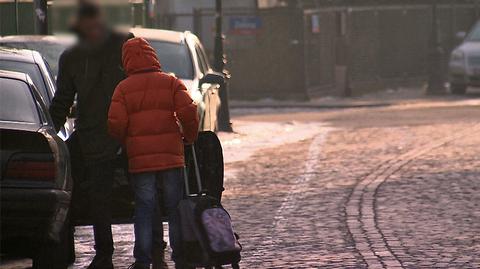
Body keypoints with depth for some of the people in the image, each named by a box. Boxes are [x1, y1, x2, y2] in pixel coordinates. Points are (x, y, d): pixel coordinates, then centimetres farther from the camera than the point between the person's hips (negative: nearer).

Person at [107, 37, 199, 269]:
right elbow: (188, 113, -6)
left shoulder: (124, 88, 2)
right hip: (171, 157, 0)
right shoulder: (171, 83, 3)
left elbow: (115, 124, -7)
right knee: (175, 207, 8)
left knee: (144, 209, 3)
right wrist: (189, 136, 11)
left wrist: (126, 142, 12)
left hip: (139, 160, 0)